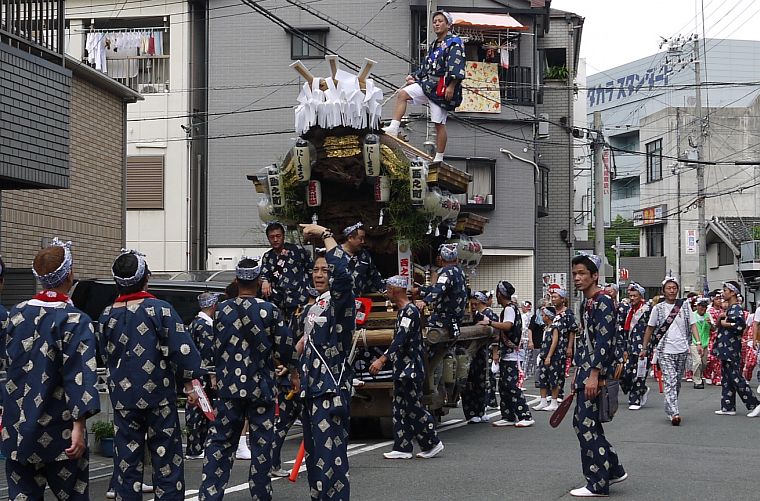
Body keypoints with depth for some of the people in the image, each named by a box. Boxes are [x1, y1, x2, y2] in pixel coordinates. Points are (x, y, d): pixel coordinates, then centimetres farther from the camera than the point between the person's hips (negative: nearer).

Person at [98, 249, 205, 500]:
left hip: (123, 397, 3)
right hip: (159, 395, -3)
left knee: (127, 457, 9)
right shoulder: (160, 309, -11)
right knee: (166, 455, 5)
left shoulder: (107, 316, 1)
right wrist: (190, 380, -5)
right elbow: (183, 348, -14)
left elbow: (105, 356, 12)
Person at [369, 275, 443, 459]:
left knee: (414, 407, -5)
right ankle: (402, 448, 12)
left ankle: (433, 443, 5)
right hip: (402, 369, 10)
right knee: (400, 409, 10)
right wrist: (384, 359, 26)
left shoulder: (410, 311, -16)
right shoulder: (404, 311, 16)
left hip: (410, 369, -10)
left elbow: (401, 340, -26)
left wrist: (382, 359, -31)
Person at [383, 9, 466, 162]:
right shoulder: (434, 45, 20)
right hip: (428, 83, 8)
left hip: (442, 88, -8)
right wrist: (414, 77, 13)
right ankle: (393, 128, -16)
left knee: (439, 124, -5)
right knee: (402, 94, -10)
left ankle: (438, 158, 2)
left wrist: (451, 87, -23)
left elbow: (457, 68, -16)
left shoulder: (454, 43, -5)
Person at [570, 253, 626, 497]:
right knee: (581, 423, 14)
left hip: (596, 375, -10)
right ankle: (614, 470, 25)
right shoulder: (586, 303, 16)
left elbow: (604, 341, -20)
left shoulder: (603, 302, -13)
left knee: (587, 427, -6)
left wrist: (594, 375, -23)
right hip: (585, 373, 10)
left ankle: (597, 484, 3)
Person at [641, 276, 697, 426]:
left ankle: (669, 410, 27)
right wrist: (644, 348, 9)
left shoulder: (685, 305, 7)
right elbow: (650, 329, 9)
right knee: (670, 381, -13)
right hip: (665, 350, -3)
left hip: (682, 350, 3)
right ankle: (674, 413, -19)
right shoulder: (658, 308, 2)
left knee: (677, 382, 12)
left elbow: (692, 325, 6)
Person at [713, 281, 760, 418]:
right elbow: (722, 325, 24)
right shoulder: (728, 309, 15)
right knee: (727, 379, 11)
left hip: (732, 349, -10)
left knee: (735, 378, -8)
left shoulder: (736, 309, -14)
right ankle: (728, 407, 15)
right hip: (726, 350, 10)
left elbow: (741, 325, -28)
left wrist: (725, 323, -16)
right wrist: (720, 320, 4)